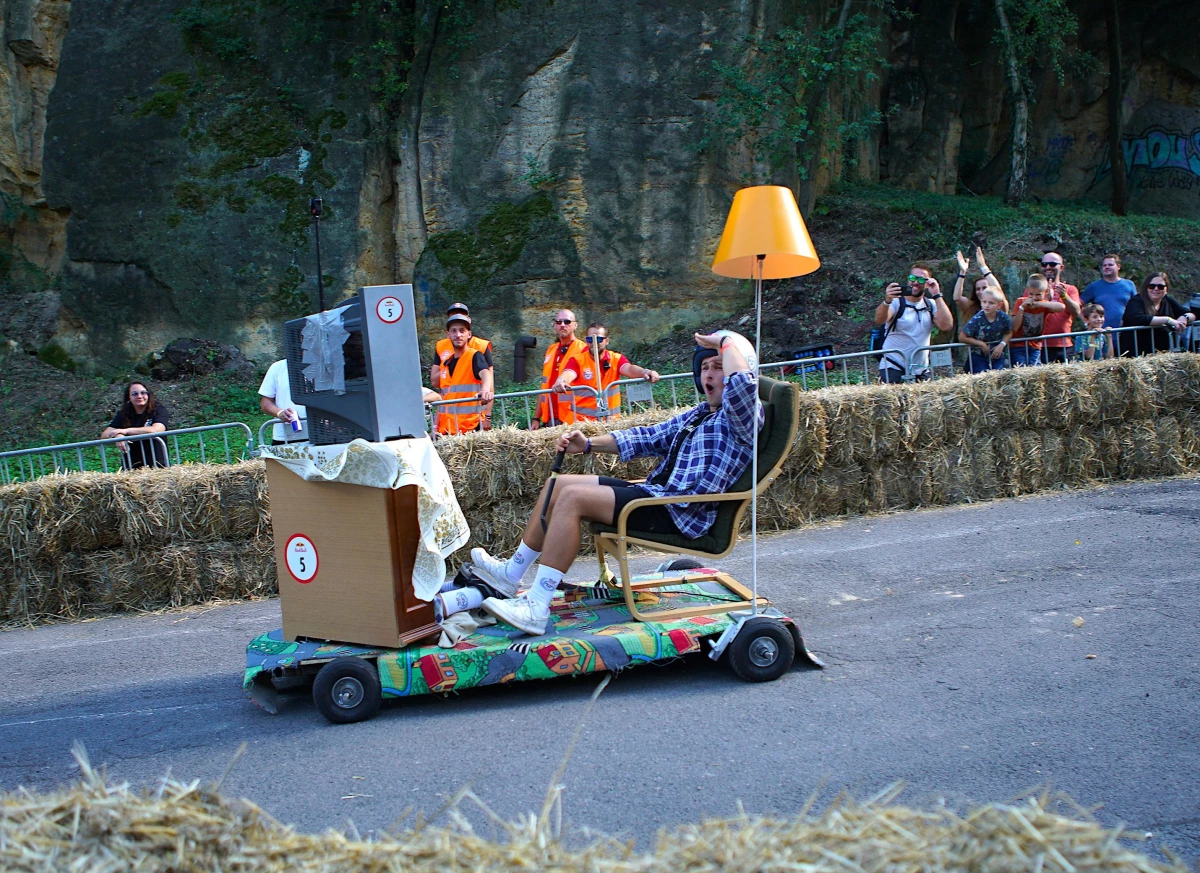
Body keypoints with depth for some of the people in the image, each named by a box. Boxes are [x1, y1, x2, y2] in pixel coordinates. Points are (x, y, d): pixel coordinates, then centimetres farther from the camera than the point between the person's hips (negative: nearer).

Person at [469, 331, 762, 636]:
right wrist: (589, 444, 14)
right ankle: (512, 573, 19)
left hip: (680, 514, -10)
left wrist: (726, 341, -14)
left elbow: (742, 382, -32)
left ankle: (537, 607, -26)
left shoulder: (741, 416, -8)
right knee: (557, 486, 11)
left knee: (572, 497, -23)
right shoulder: (696, 415, 22)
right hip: (653, 493, 10)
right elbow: (648, 437, 25)